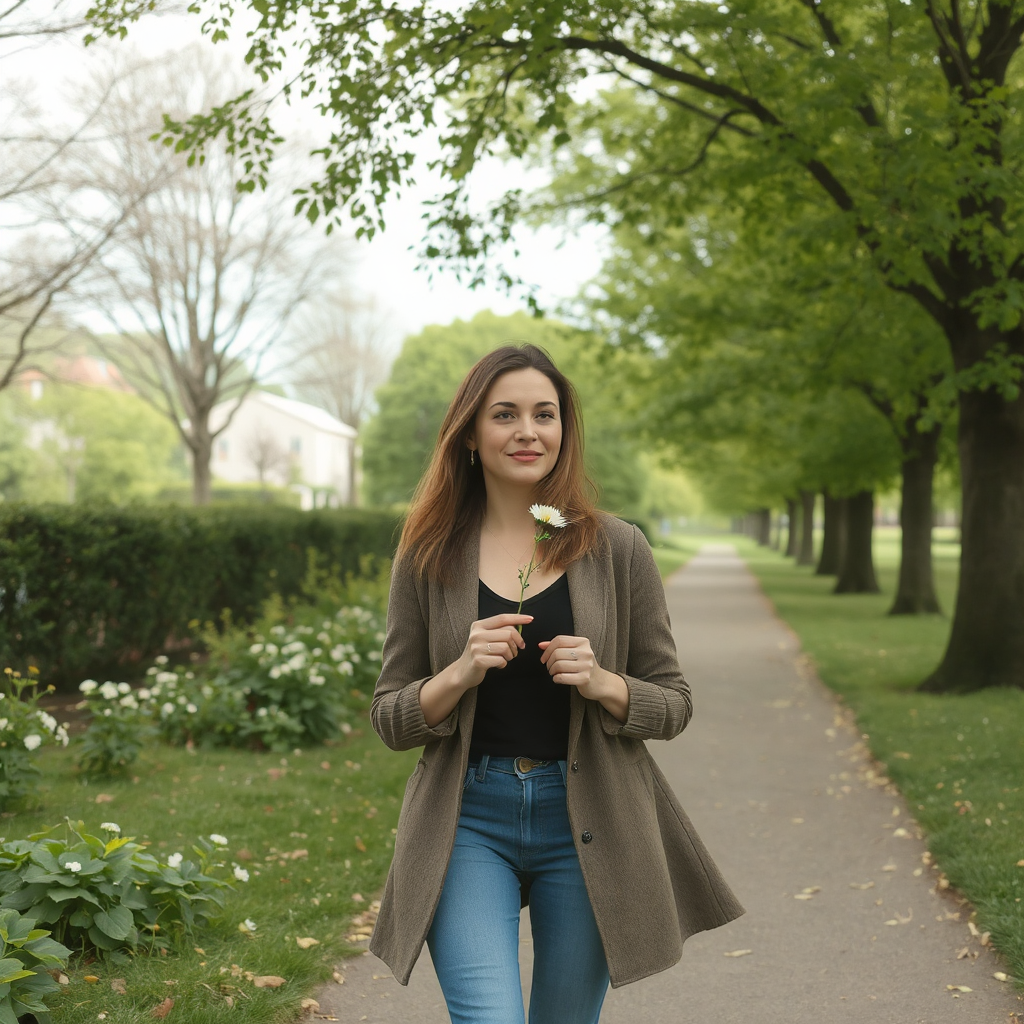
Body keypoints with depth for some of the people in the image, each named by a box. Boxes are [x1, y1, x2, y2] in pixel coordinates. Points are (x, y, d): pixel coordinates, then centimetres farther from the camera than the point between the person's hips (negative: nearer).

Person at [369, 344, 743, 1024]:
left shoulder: (617, 549, 0)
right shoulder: (429, 556, 2)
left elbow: (674, 703, 4)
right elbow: (391, 720, 3)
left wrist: (602, 684, -16)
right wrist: (461, 673, -15)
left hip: (585, 821, 1)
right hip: (468, 820, -1)